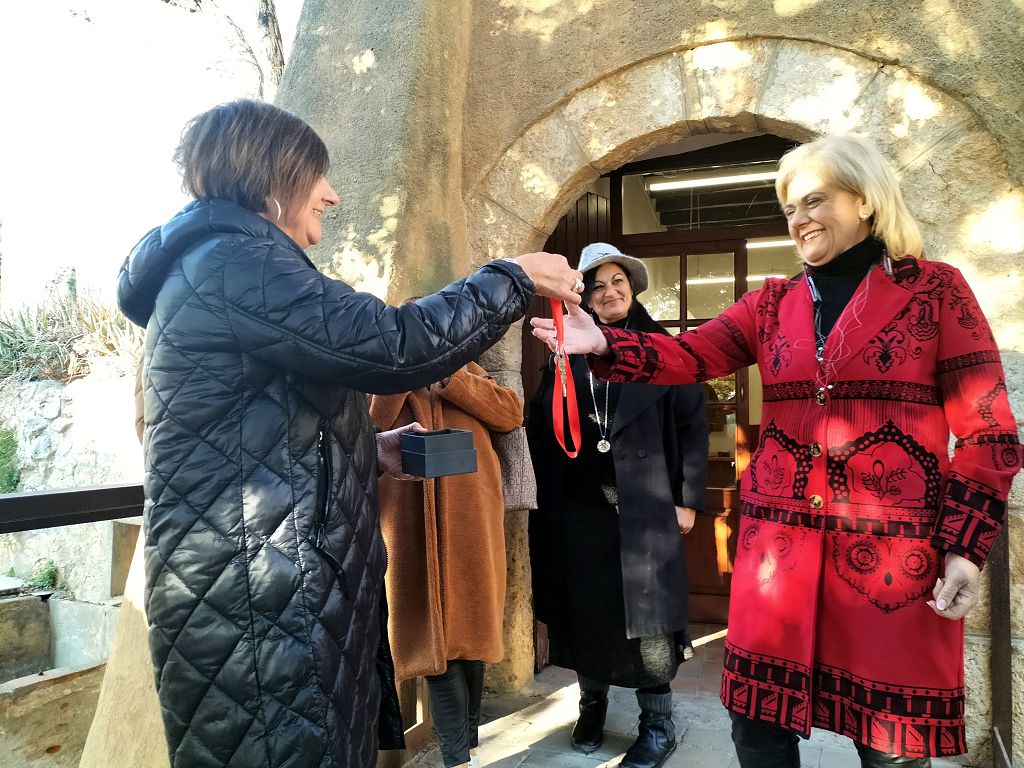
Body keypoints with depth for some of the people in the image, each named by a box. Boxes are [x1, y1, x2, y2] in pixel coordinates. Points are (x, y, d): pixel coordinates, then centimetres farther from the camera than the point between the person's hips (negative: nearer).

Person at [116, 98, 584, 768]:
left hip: (288, 594, 10)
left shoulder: (214, 263, 19)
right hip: (259, 608, -10)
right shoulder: (231, 260, -15)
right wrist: (517, 277, -10)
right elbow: (396, 344, -24)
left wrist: (372, 449, 11)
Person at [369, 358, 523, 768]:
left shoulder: (466, 370, 18)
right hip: (412, 526, -2)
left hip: (472, 521, 2)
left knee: (470, 631, 8)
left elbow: (512, 412, 2)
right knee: (435, 638, -3)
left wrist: (449, 380, -5)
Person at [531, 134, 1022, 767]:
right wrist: (604, 344, -21)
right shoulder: (773, 303, 10)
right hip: (780, 537, 3)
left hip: (895, 545, -3)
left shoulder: (935, 289, 1)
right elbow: (689, 356, -4)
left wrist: (967, 547, -8)